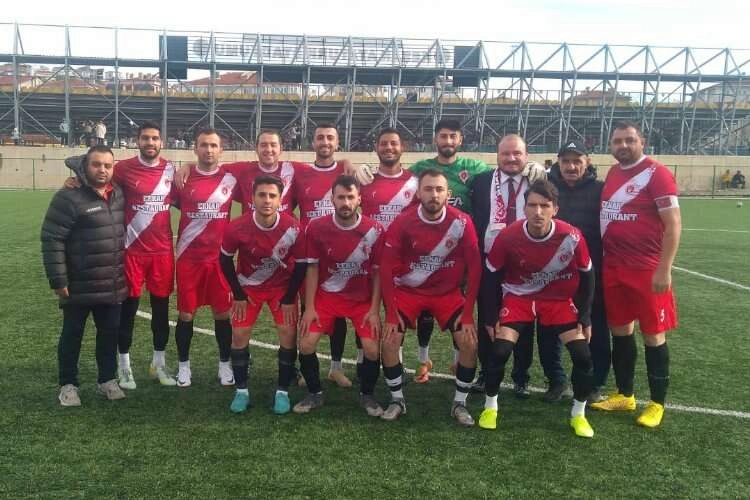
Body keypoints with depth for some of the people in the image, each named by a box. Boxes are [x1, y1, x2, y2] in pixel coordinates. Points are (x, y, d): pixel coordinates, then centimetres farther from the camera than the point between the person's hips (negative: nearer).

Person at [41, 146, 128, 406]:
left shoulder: (119, 195, 4)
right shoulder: (69, 197, -14)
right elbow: (52, 240, -14)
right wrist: (58, 280, -15)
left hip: (113, 286, 5)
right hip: (79, 286, -5)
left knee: (109, 333, 14)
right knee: (72, 334, 10)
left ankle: (107, 380, 30)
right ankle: (68, 384, 24)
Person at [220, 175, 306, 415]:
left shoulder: (293, 228, -26)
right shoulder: (237, 227, -25)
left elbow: (301, 264, -11)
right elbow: (225, 260, -8)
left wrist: (289, 299, -9)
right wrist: (238, 295, -6)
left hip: (282, 286, 0)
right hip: (248, 286, 1)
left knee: (289, 334, -8)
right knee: (239, 335, -3)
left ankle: (283, 392, 6)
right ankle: (241, 391, 13)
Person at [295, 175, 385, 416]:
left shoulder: (374, 230, -13)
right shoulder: (316, 228, -12)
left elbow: (378, 272, -5)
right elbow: (312, 268, -3)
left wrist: (374, 309, -9)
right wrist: (309, 307, -8)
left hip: (363, 299, -1)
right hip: (327, 296, 1)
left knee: (372, 349, -14)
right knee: (306, 344, -11)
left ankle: (366, 395, 14)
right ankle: (315, 394, 15)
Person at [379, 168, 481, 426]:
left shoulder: (462, 222, -16)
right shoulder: (403, 222, -17)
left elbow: (474, 267, -10)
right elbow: (387, 268, -13)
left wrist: (468, 312, -12)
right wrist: (391, 313, -16)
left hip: (448, 292, 1)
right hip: (408, 290, 0)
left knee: (470, 343, -12)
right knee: (389, 342, -13)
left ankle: (459, 403, 10)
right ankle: (397, 400, 10)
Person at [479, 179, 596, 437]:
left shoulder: (572, 237, -22)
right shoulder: (508, 237, -23)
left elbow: (587, 276, -5)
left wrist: (585, 317, -4)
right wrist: (490, 316, -7)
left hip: (558, 299, 1)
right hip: (518, 296, 0)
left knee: (582, 355, -9)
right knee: (499, 351, -15)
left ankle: (578, 414, 13)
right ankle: (490, 407, 9)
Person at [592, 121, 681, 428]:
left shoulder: (656, 174, -11)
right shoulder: (612, 174, 11)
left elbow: (673, 224, -14)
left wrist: (664, 270, -18)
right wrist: (602, 258, 14)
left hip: (647, 269, -7)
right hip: (613, 267, 7)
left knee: (653, 334, 4)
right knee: (619, 330, 14)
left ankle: (657, 404, 17)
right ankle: (624, 395, 28)